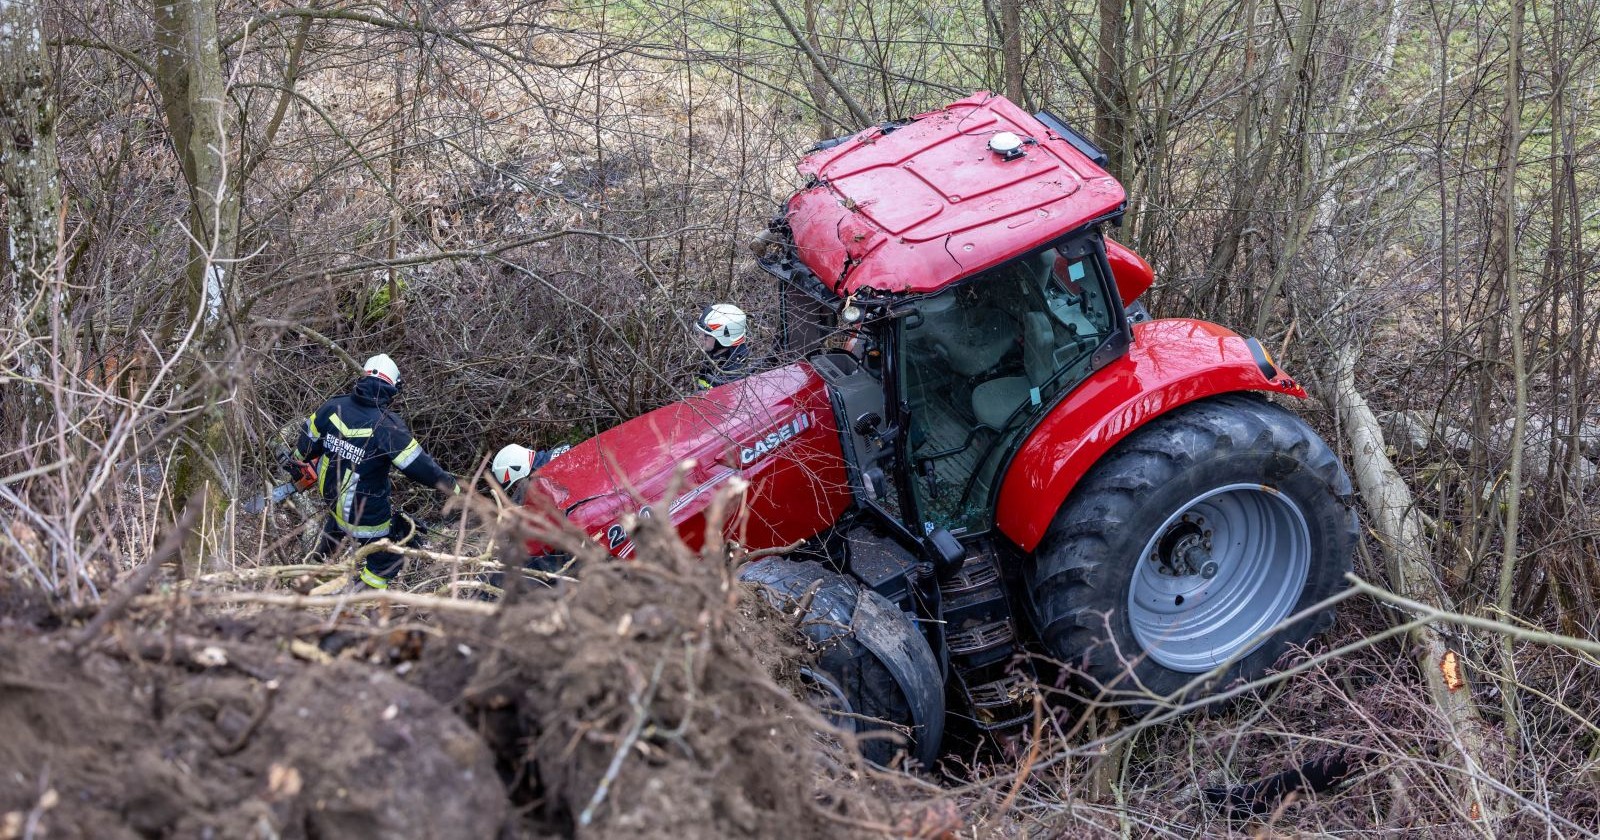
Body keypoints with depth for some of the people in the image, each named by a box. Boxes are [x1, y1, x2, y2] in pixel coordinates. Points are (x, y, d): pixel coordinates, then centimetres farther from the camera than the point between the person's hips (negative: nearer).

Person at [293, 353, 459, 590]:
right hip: (365, 515, -7)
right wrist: (450, 484, -7)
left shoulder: (333, 407, -12)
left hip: (329, 494, 7)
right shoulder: (388, 427, -28)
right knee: (387, 561, 13)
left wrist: (299, 459, 25)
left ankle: (318, 559, 67)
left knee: (336, 518, 42)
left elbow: (306, 445, 2)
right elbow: (419, 466, -23)